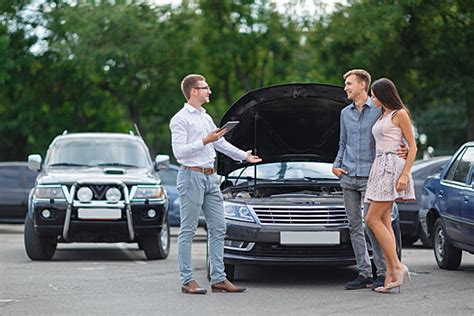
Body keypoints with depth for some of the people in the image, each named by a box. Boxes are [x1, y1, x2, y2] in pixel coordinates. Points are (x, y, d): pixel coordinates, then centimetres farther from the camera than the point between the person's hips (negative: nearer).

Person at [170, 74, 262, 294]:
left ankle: (218, 279, 8)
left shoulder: (206, 118, 18)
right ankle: (187, 281, -2)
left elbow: (221, 143, 31)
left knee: (218, 228, 6)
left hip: (210, 177, 9)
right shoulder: (181, 119, -8)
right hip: (192, 176, -9)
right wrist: (204, 141, -20)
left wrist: (244, 156, 39)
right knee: (188, 231, -4)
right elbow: (179, 151, -17)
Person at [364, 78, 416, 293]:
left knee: (373, 219, -14)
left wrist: (404, 174, -18)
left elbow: (412, 146, -8)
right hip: (380, 168, 9)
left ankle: (397, 266, -13)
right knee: (384, 222, 2)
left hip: (392, 166, -9)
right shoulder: (382, 117, 21)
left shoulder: (400, 114, -4)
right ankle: (391, 274, -1)